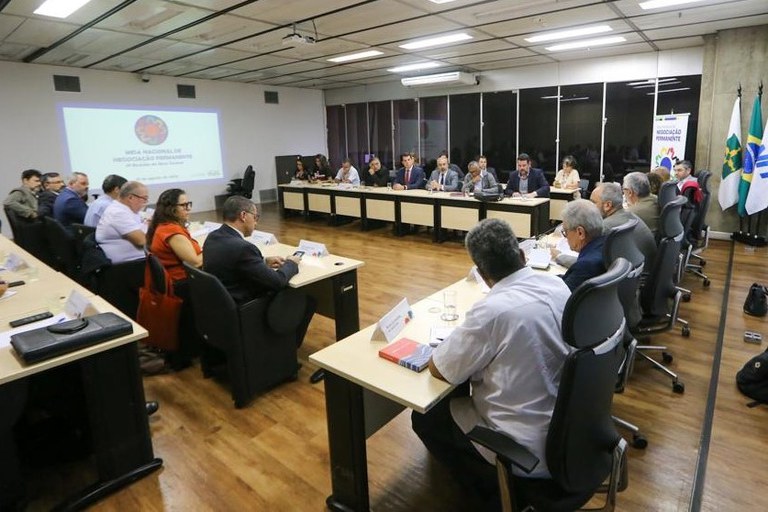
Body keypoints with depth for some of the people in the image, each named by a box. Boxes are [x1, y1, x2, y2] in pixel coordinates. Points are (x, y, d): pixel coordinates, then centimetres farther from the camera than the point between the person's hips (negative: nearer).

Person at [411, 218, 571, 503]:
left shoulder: (493, 310, -28)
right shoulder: (557, 285, -6)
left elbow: (438, 369, -15)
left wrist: (462, 338, 1)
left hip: (530, 449, -7)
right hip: (568, 426, 8)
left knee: (425, 416, 11)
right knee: (461, 394, 26)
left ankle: (492, 489, 19)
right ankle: (500, 481, 31)